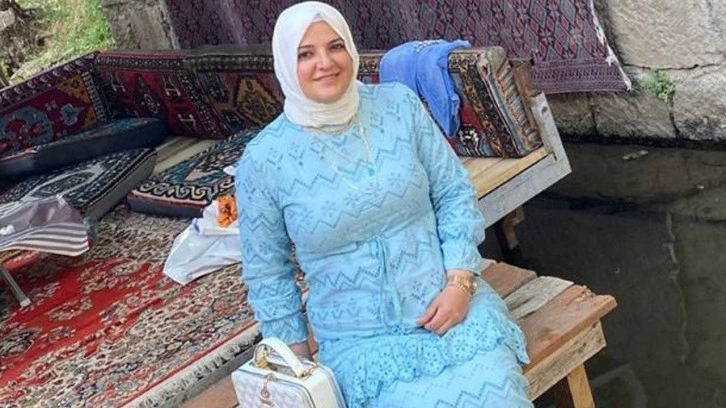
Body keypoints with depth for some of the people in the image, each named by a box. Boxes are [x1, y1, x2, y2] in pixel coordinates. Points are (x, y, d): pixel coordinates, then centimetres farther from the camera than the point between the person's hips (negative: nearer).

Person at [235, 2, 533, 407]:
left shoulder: (400, 104, -1)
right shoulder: (263, 160, -6)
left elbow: (455, 192, 5)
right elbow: (266, 271, 5)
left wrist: (460, 281, -7)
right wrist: (299, 363, 6)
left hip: (451, 306, 2)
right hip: (361, 340, -1)